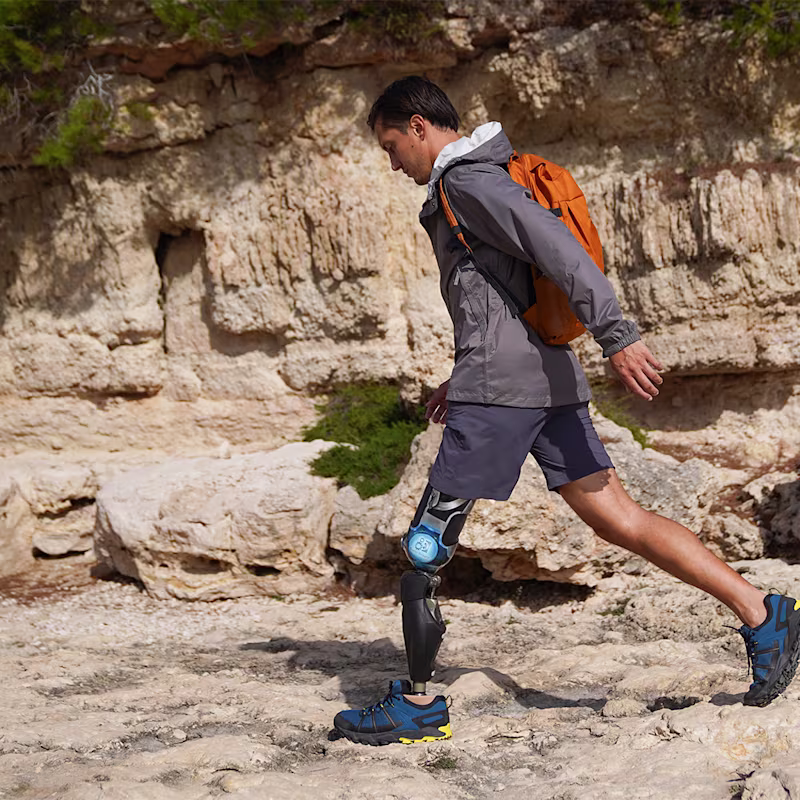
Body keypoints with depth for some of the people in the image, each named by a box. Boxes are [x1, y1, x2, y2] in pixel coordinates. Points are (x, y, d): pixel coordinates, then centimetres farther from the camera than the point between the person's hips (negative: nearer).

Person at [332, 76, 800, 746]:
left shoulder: (467, 182, -8)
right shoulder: (482, 179, 22)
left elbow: (557, 246, -21)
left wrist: (617, 336, -28)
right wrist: (464, 378, 29)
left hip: (500, 388, -10)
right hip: (548, 379, 10)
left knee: (428, 541, -1)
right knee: (617, 518, 6)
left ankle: (419, 704, 6)